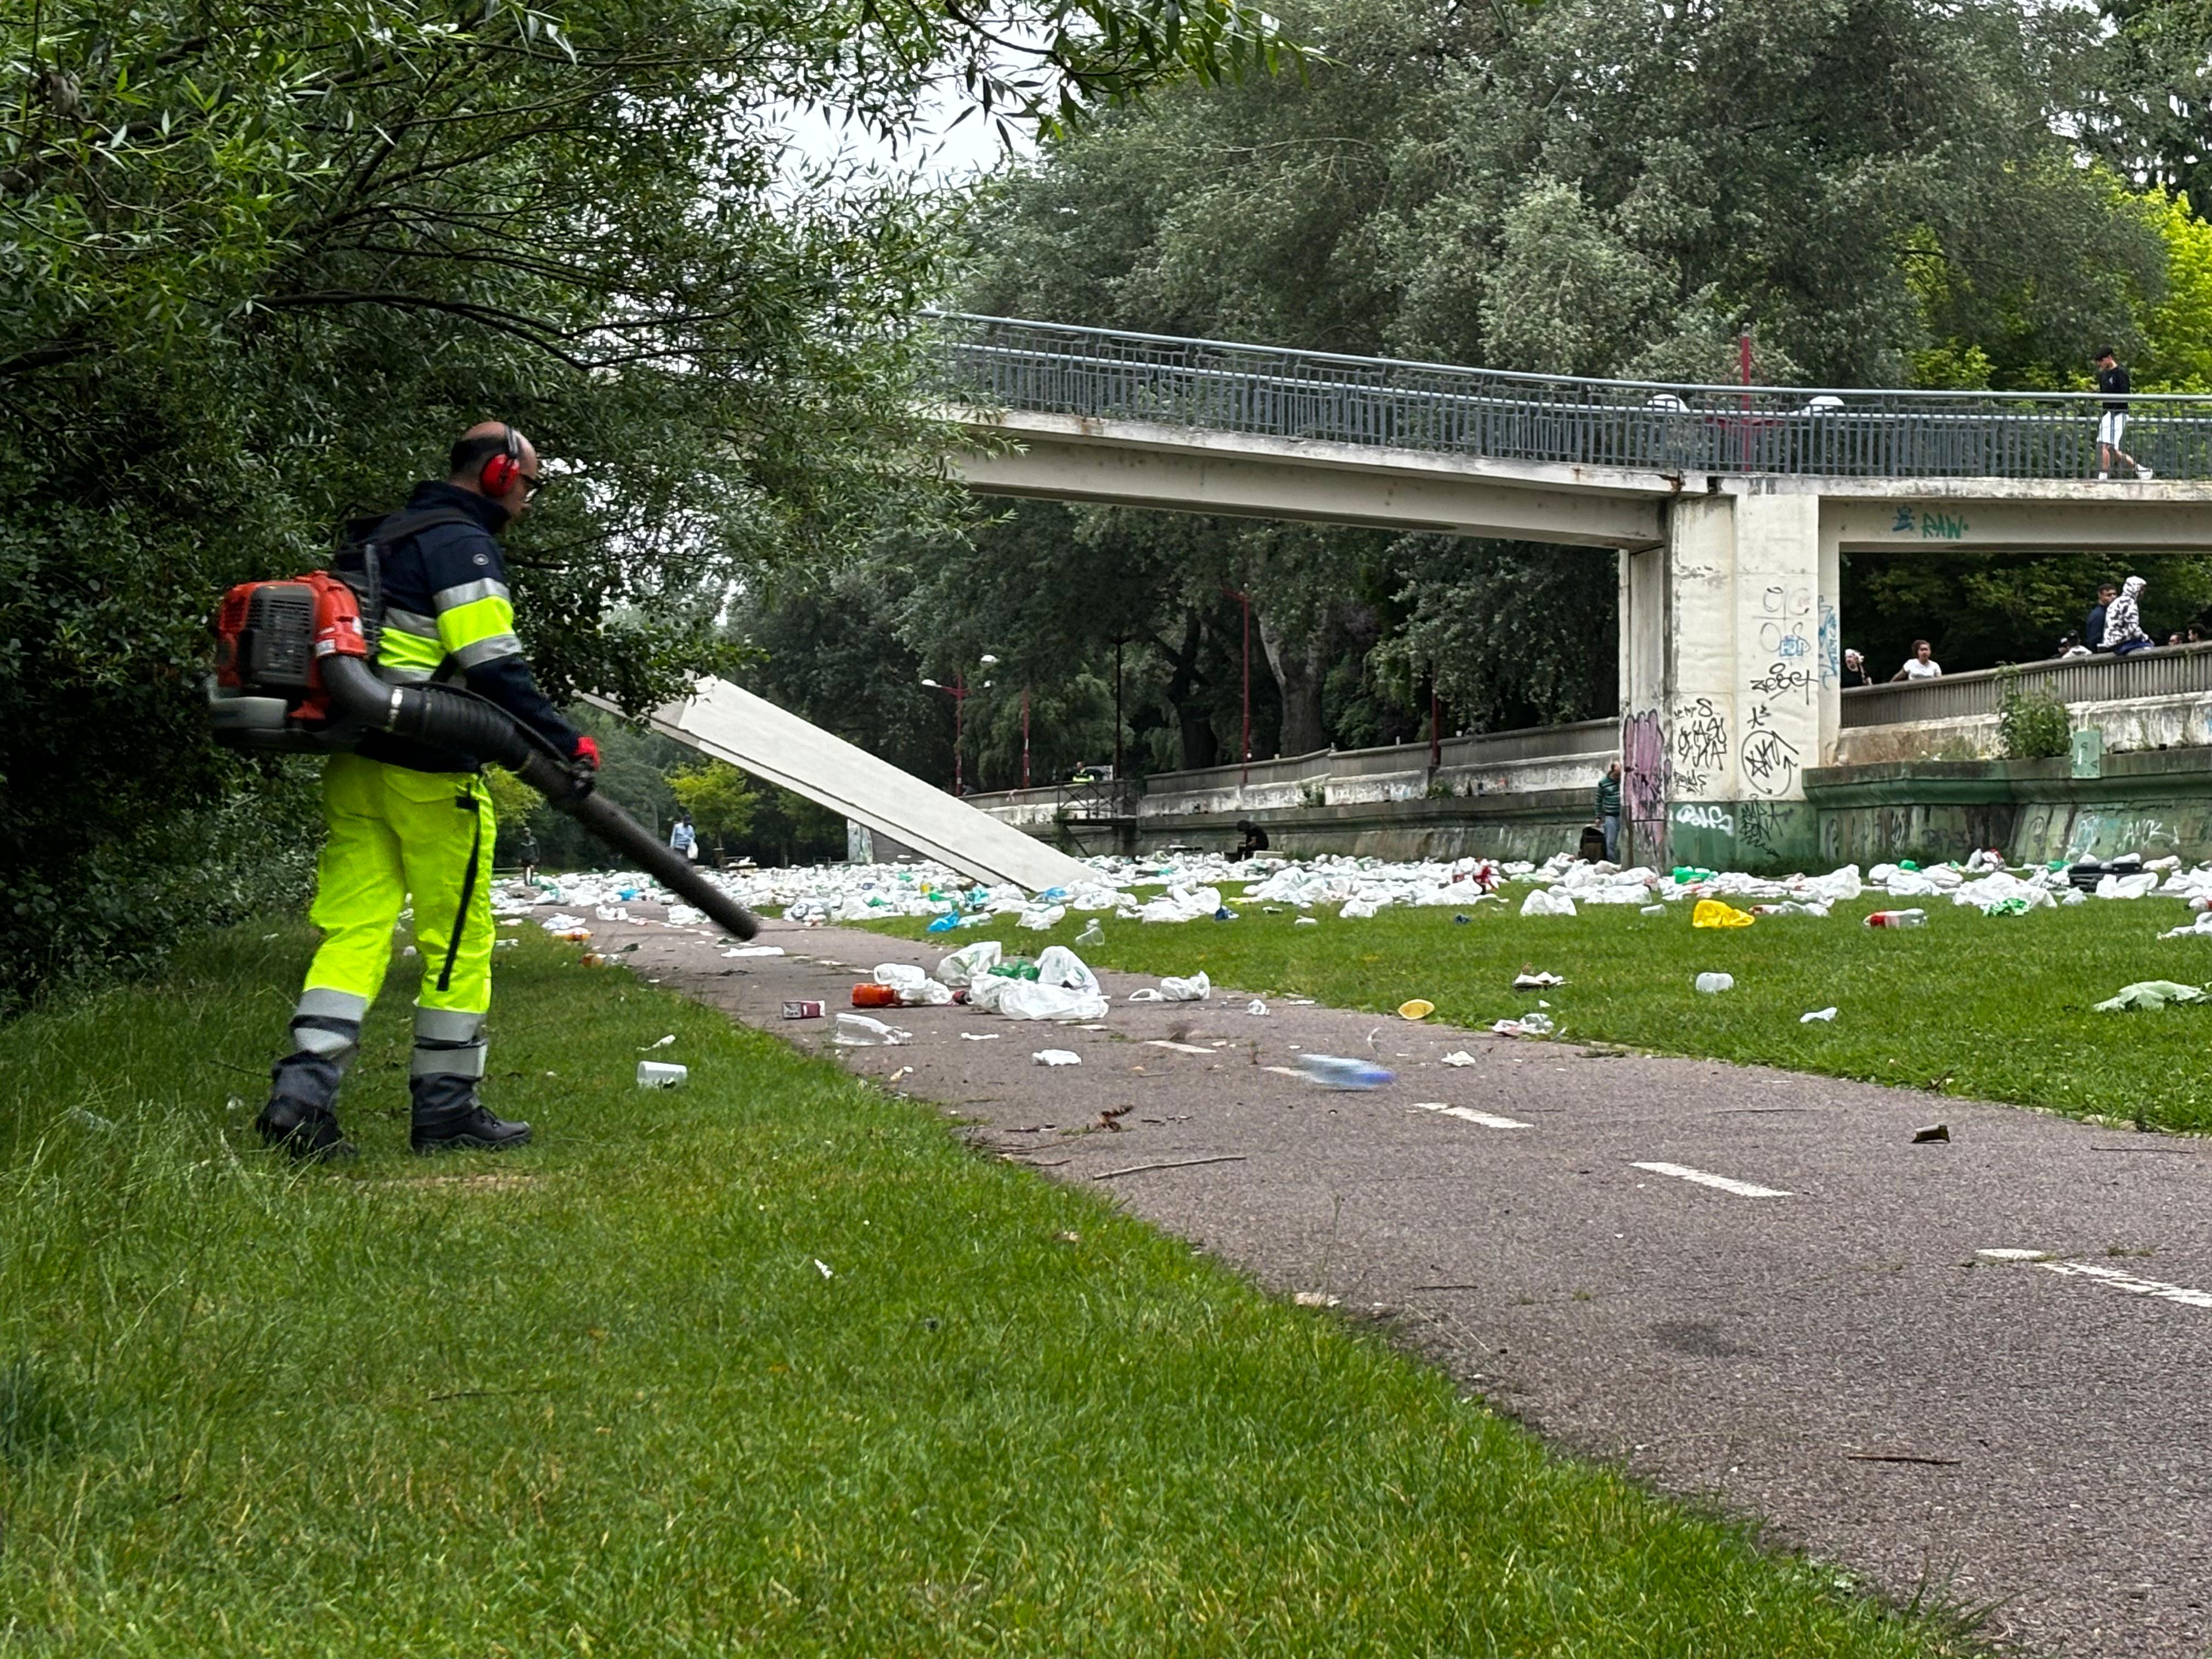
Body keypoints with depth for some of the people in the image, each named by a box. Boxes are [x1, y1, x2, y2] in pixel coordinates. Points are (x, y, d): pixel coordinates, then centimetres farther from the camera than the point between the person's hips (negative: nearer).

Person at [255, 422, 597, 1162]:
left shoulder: (380, 539, 21)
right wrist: (566, 742, -13)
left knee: (353, 930, 3)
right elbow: (494, 670, -18)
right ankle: (445, 1107, 10)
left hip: (354, 768, 8)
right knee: (458, 941, 3)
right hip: (430, 777, -8)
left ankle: (302, 1093, -9)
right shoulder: (463, 546, -9)